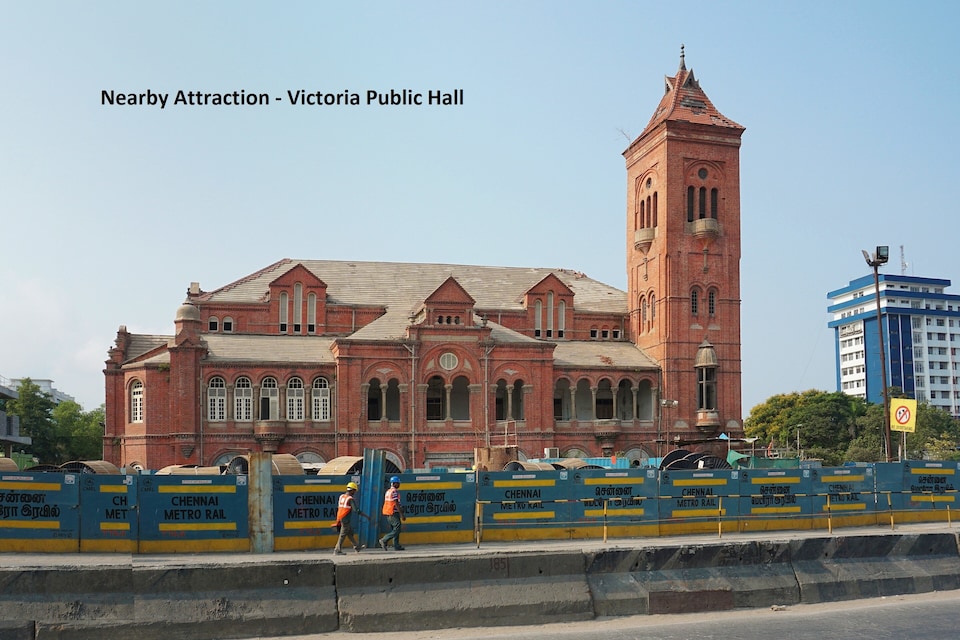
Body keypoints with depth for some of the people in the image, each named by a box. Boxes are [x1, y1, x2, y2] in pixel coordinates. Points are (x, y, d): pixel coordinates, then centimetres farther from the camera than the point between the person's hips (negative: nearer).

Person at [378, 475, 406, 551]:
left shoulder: (388, 491, 16)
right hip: (394, 513, -10)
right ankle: (384, 540, -10)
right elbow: (396, 504, -18)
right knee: (396, 530, -7)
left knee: (394, 530, 11)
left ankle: (396, 546, 10)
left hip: (388, 514, 10)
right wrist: (402, 514, -17)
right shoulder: (394, 491, -13)